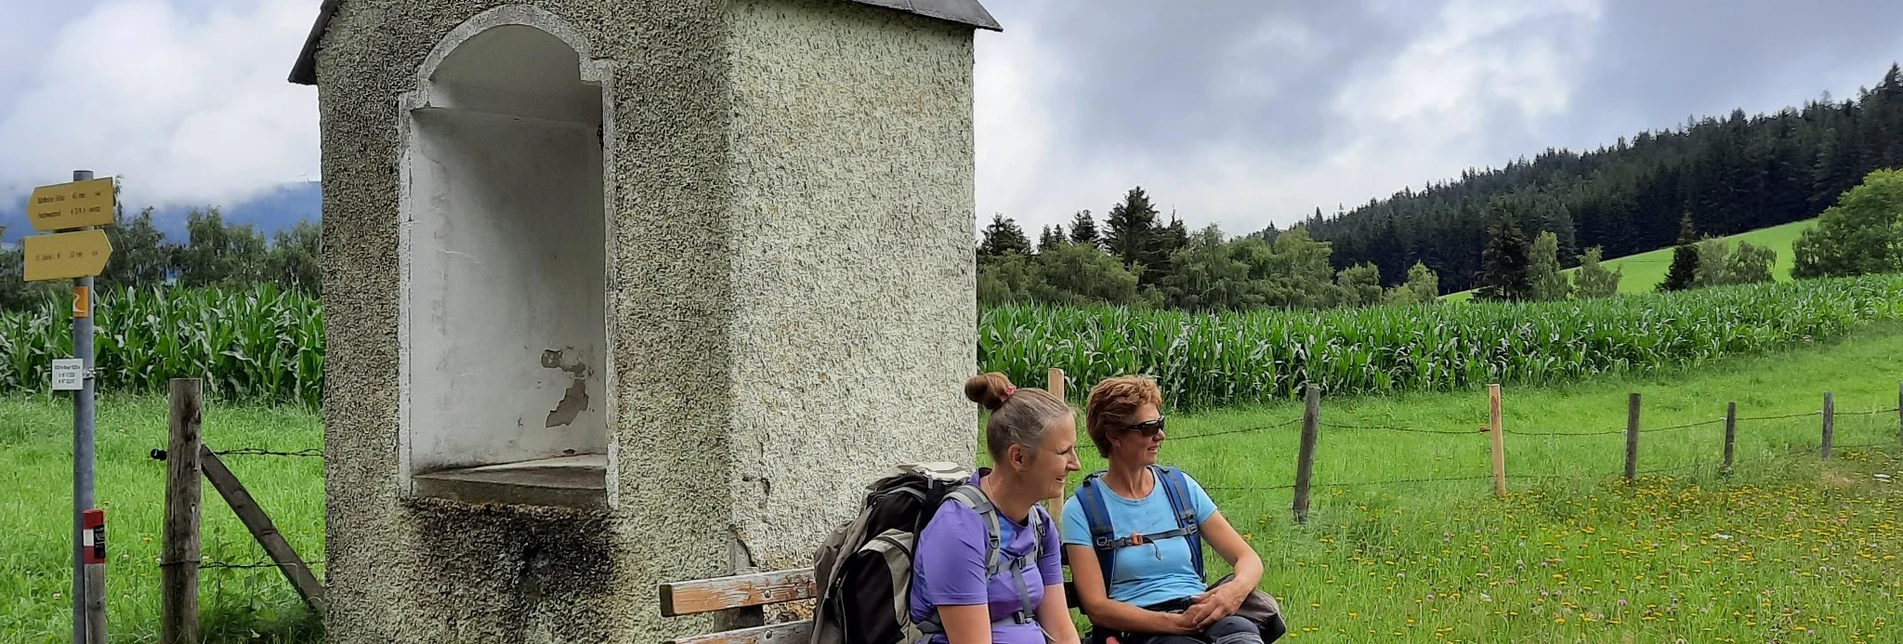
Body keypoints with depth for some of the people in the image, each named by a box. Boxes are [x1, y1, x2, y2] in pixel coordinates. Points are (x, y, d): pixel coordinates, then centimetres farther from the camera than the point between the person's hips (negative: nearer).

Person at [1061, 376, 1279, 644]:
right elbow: (1096, 606, -5)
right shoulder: (1082, 508, 3)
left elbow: (1248, 559, 13)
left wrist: (1237, 588, -13)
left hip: (1201, 614, 4)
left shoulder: (1181, 486, 15)